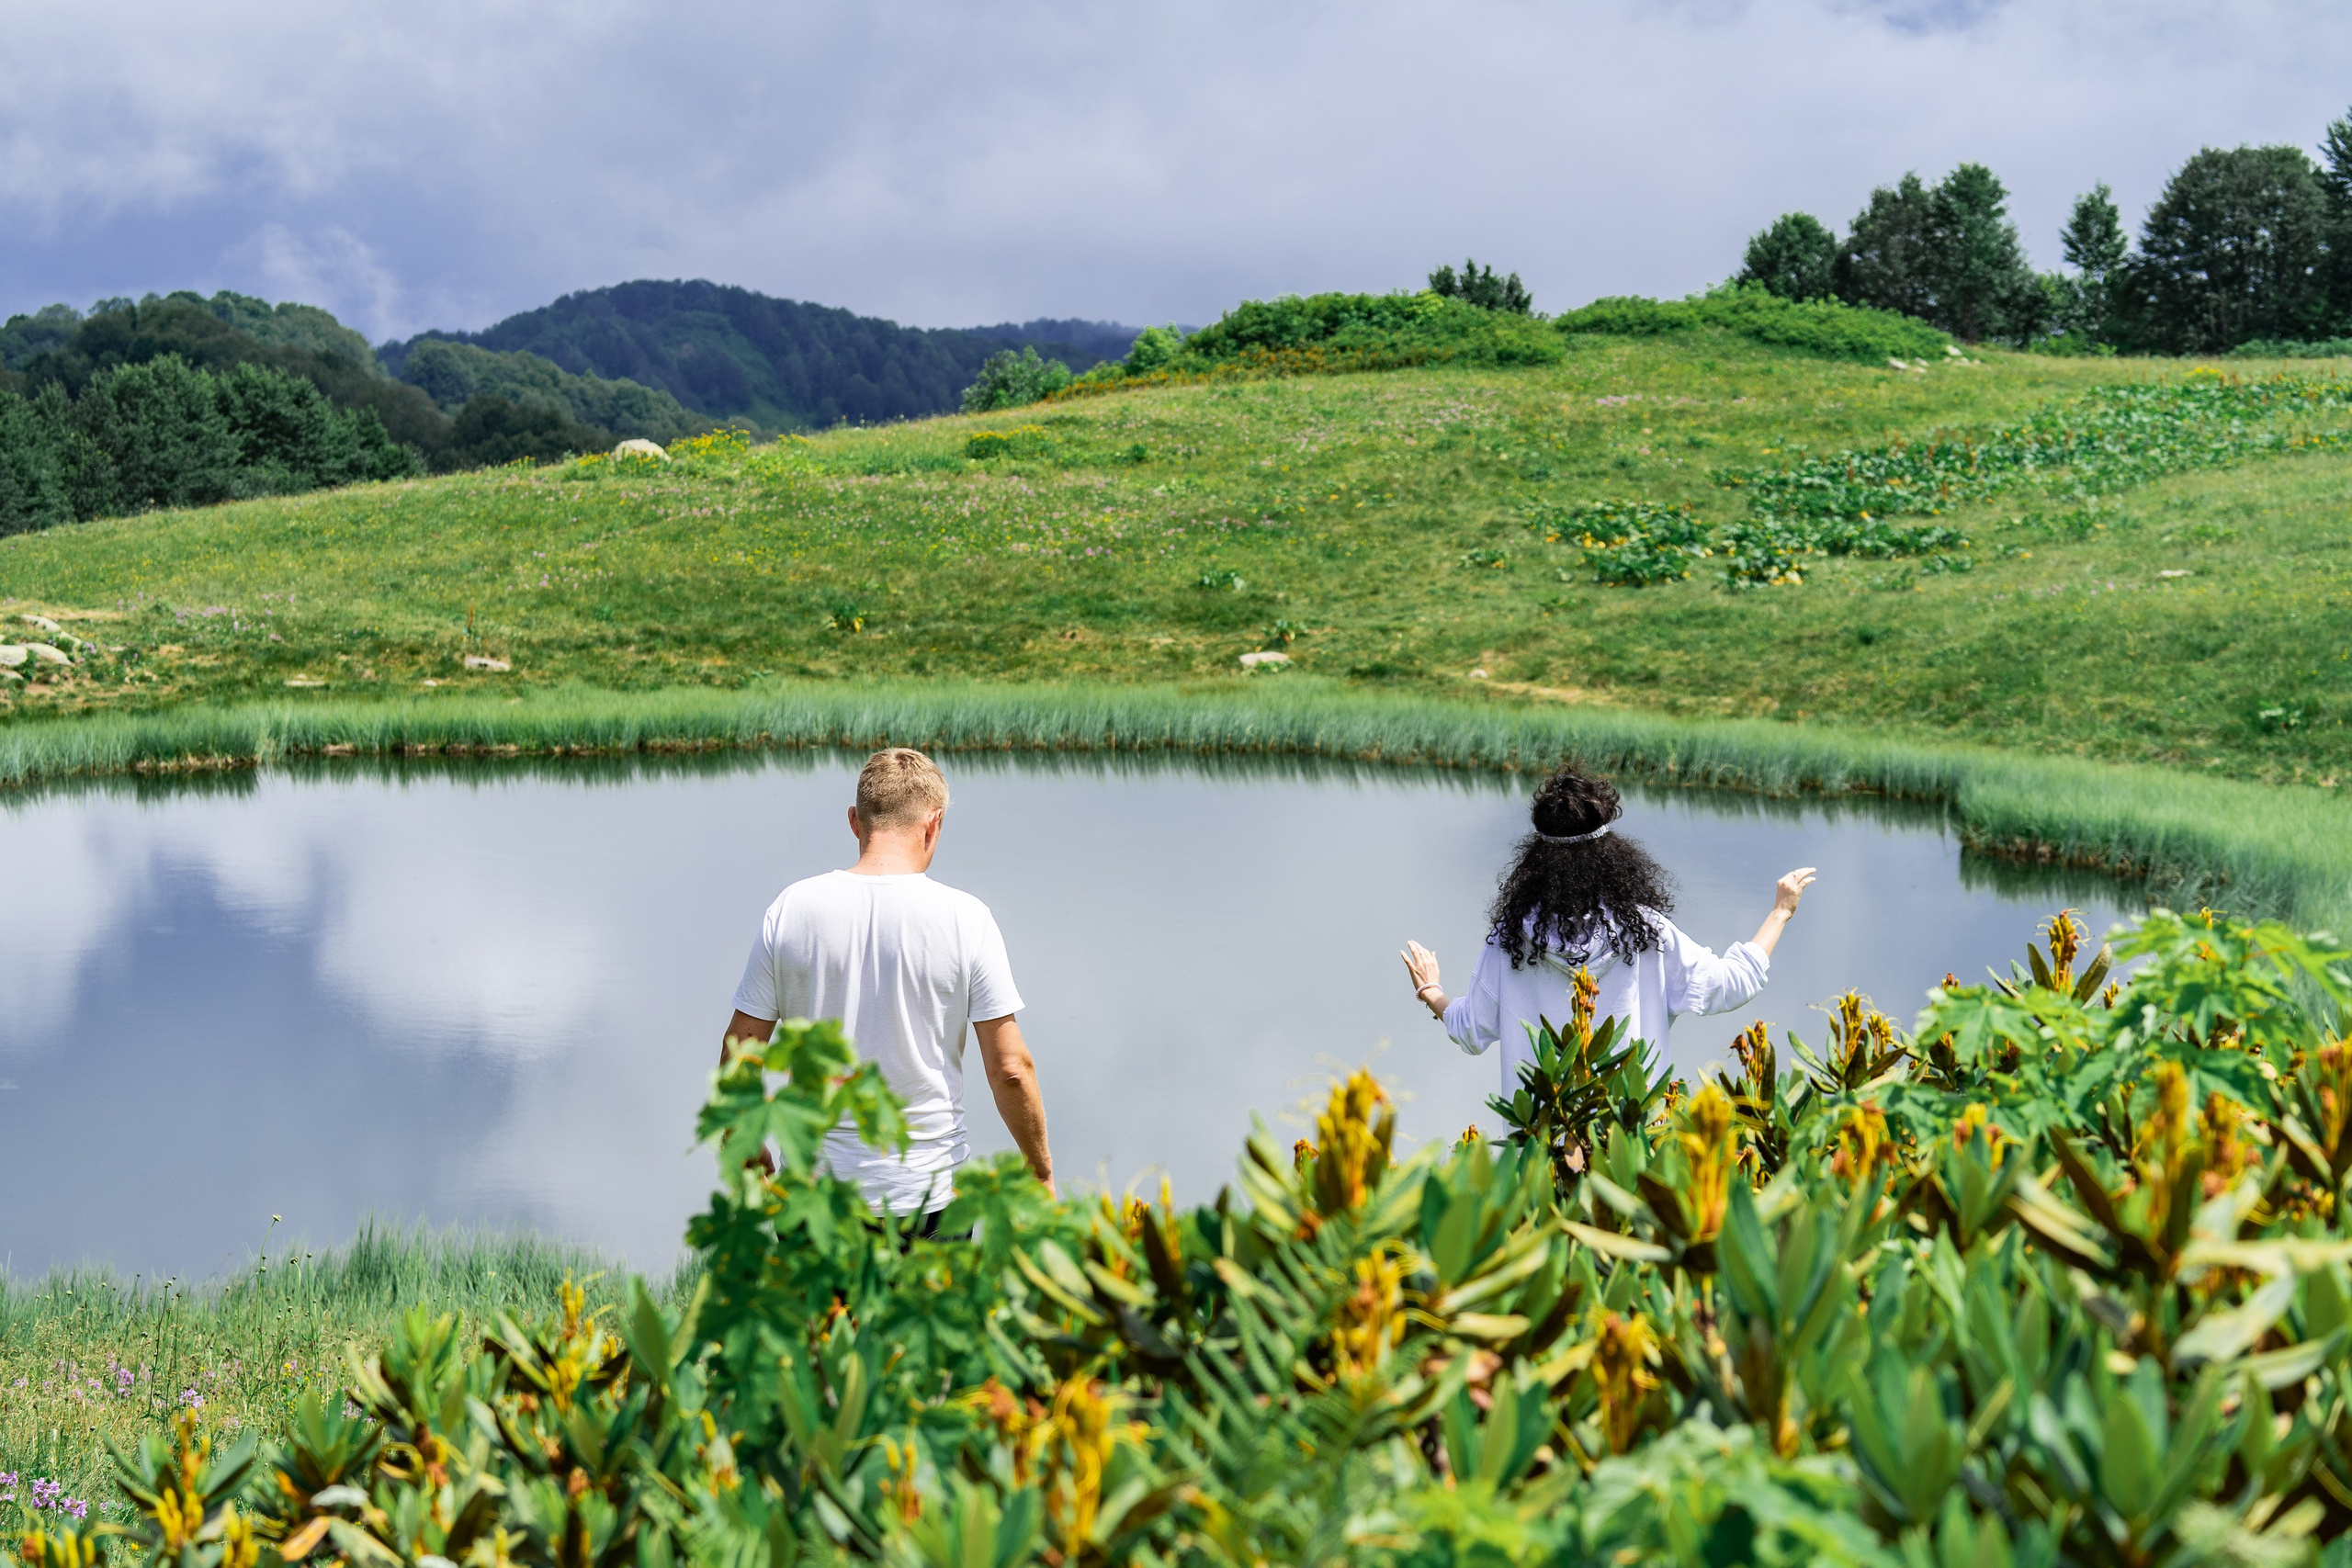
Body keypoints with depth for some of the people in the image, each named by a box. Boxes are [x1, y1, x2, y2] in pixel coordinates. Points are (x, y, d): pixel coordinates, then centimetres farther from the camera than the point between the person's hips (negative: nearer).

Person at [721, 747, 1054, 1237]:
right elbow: (1009, 1069, -7)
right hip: (930, 1192, -1)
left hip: (815, 1194, 1)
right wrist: (1040, 1174, 6)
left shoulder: (792, 908, -3)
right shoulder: (964, 919, -8)